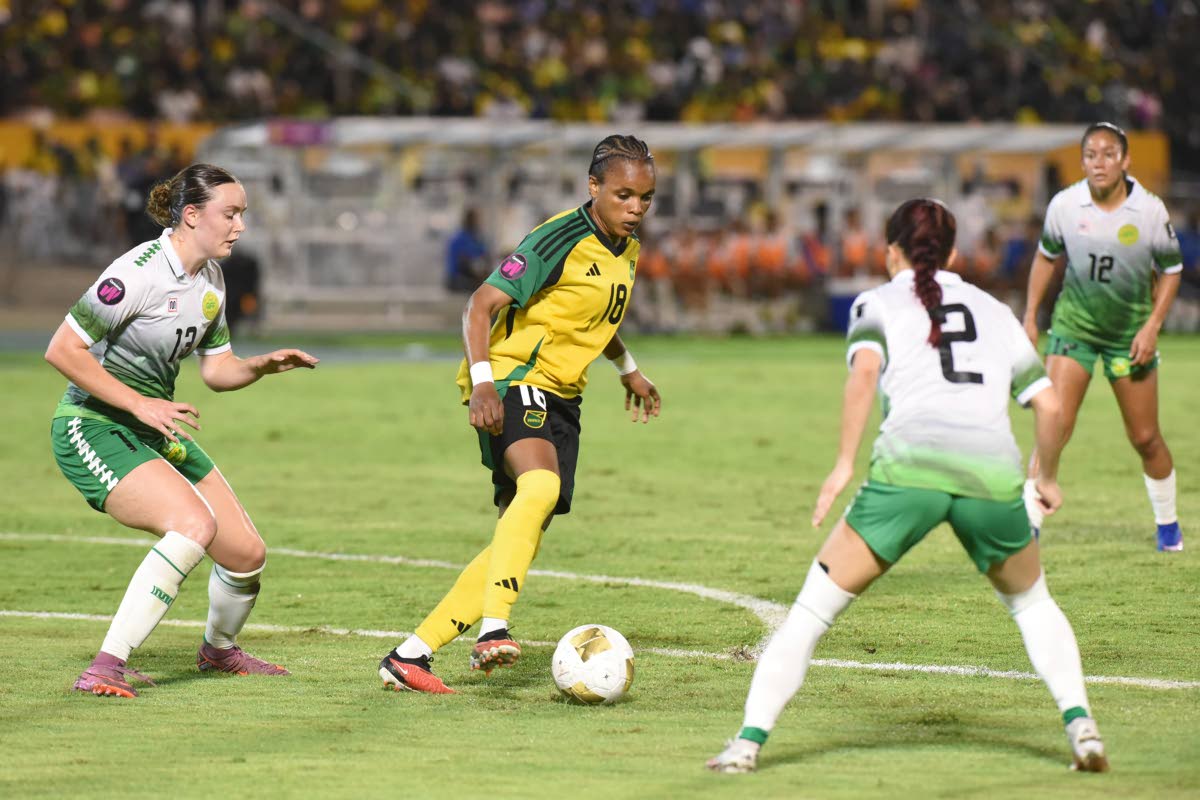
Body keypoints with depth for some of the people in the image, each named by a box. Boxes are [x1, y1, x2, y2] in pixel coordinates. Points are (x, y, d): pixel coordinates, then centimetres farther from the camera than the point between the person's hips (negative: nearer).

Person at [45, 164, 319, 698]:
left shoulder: (210, 280, 7)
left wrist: (262, 366, -4)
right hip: (94, 428, -9)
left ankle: (220, 649, 37)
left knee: (247, 553, 4)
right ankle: (106, 668, -30)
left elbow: (216, 370, 17)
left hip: (158, 430, 9)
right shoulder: (140, 272, -21)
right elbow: (62, 350, -22)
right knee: (194, 523, -31)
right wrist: (139, 404, -23)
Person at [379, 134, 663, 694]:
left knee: (523, 537, 1)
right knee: (540, 485, -35)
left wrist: (628, 369, 45)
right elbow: (482, 304, -19)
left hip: (560, 397, 8)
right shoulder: (561, 239, -15)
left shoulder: (626, 251, 12)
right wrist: (482, 380, -30)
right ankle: (493, 630, -44)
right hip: (513, 380, -8)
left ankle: (411, 655, 5)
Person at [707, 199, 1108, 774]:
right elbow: (1049, 404, 20)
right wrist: (1048, 477, 37)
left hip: (909, 465, -3)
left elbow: (865, 369, -3)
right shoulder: (994, 311, 27)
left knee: (814, 606, 7)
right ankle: (1079, 722, 9)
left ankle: (749, 740, -2)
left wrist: (844, 464, -6)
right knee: (1032, 602, 27)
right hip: (992, 471, 3)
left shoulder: (878, 303, 18)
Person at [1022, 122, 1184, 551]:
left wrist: (1152, 326, -10)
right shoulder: (1065, 205, -11)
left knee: (1145, 439, 7)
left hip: (1130, 333, 0)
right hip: (1074, 324, 0)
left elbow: (1170, 271, 0)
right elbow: (1047, 257, 7)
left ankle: (1168, 524, 28)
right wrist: (1030, 317, 6)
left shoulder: (1150, 211, -14)